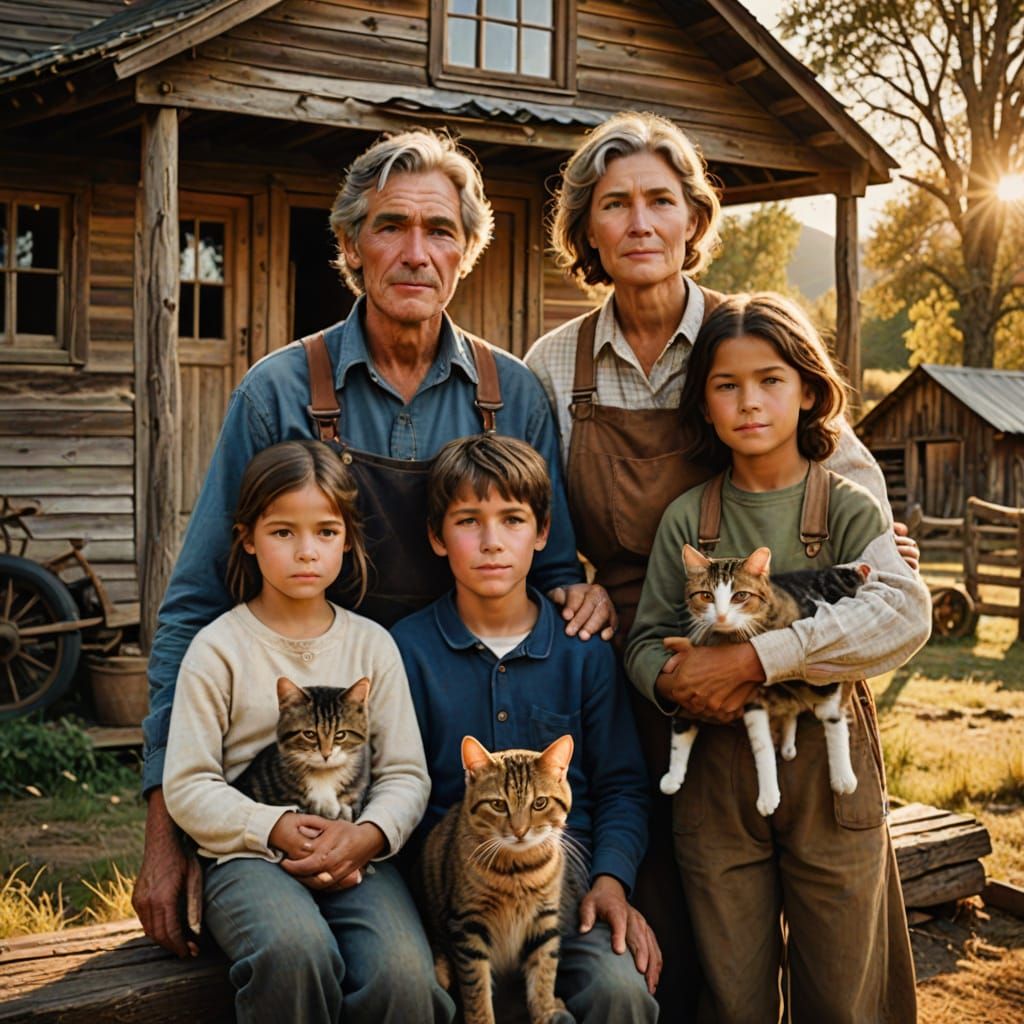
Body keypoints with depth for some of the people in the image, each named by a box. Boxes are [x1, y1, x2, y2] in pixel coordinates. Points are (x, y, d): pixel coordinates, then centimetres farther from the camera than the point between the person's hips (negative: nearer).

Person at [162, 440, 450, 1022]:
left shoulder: (372, 644, 11)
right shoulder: (218, 648, 3)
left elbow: (406, 774, 8)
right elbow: (187, 785, 0)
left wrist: (366, 835, -12)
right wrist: (275, 829, -14)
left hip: (355, 854, 2)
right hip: (249, 855, -2)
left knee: (403, 976, -28)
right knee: (294, 951, -35)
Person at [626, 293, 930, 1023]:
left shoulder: (849, 509, -4)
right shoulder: (687, 519, 2)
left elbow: (905, 613, -21)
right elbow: (647, 639, 7)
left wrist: (759, 657, -27)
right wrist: (670, 681, -18)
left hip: (829, 773, -1)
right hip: (715, 776, 1)